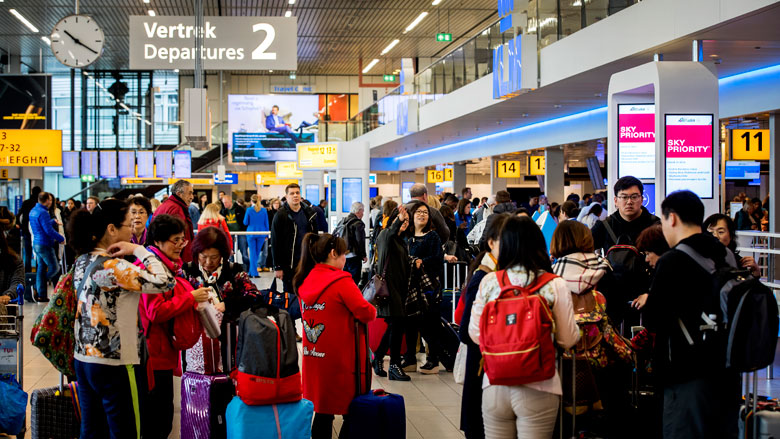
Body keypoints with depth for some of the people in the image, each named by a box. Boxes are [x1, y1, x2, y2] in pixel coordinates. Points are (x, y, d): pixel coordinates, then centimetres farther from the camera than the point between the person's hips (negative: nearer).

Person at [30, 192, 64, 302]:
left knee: (41, 268, 12)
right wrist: (61, 238, -9)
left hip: (36, 243, 10)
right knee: (55, 268, -1)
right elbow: (49, 231, -21)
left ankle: (41, 295, 12)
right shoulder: (43, 212, -18)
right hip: (45, 245, -10)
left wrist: (53, 221, 29)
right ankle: (37, 288, -3)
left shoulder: (33, 211, 12)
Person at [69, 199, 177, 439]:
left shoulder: (83, 262, 6)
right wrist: (139, 250, -13)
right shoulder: (113, 267, -20)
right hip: (113, 364, -9)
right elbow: (165, 283, -25)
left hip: (83, 359, 9)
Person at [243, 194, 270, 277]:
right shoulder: (264, 210, -3)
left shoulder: (249, 210, -9)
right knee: (257, 253, 13)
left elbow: (245, 223, -2)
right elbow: (266, 223, 2)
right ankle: (251, 271, 19)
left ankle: (254, 273, -1)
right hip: (261, 234, 2)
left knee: (252, 253, 4)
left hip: (251, 234, -2)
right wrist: (266, 235, 10)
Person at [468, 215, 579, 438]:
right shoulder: (555, 286, -8)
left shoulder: (489, 282, -3)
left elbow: (475, 334, 4)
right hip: (537, 388, -2)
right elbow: (567, 340, -3)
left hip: (495, 385, 2)